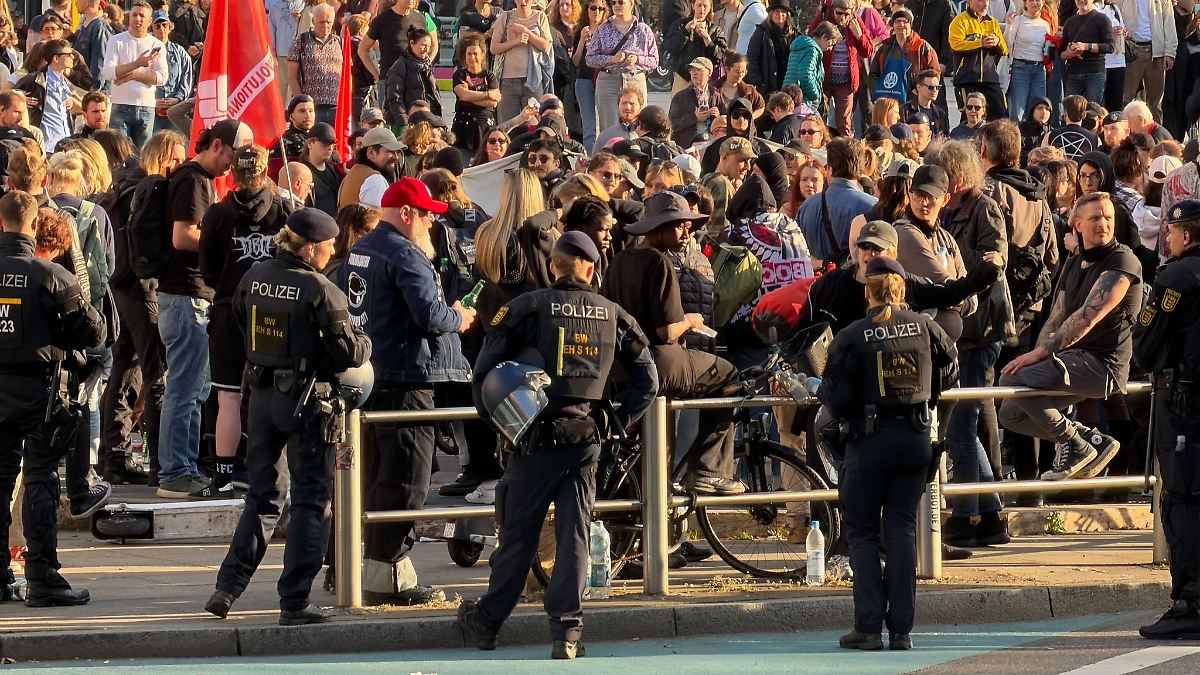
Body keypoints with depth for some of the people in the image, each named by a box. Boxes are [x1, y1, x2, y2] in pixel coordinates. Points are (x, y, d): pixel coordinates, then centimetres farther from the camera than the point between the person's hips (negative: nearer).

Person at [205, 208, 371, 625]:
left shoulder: (254, 279, 2)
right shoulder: (321, 291, -17)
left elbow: (237, 336, 14)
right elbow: (346, 353, -16)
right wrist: (365, 342, 5)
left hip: (262, 396, 6)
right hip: (306, 400, -6)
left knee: (263, 496, 19)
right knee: (311, 500, 3)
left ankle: (229, 587, 13)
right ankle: (294, 603, 0)